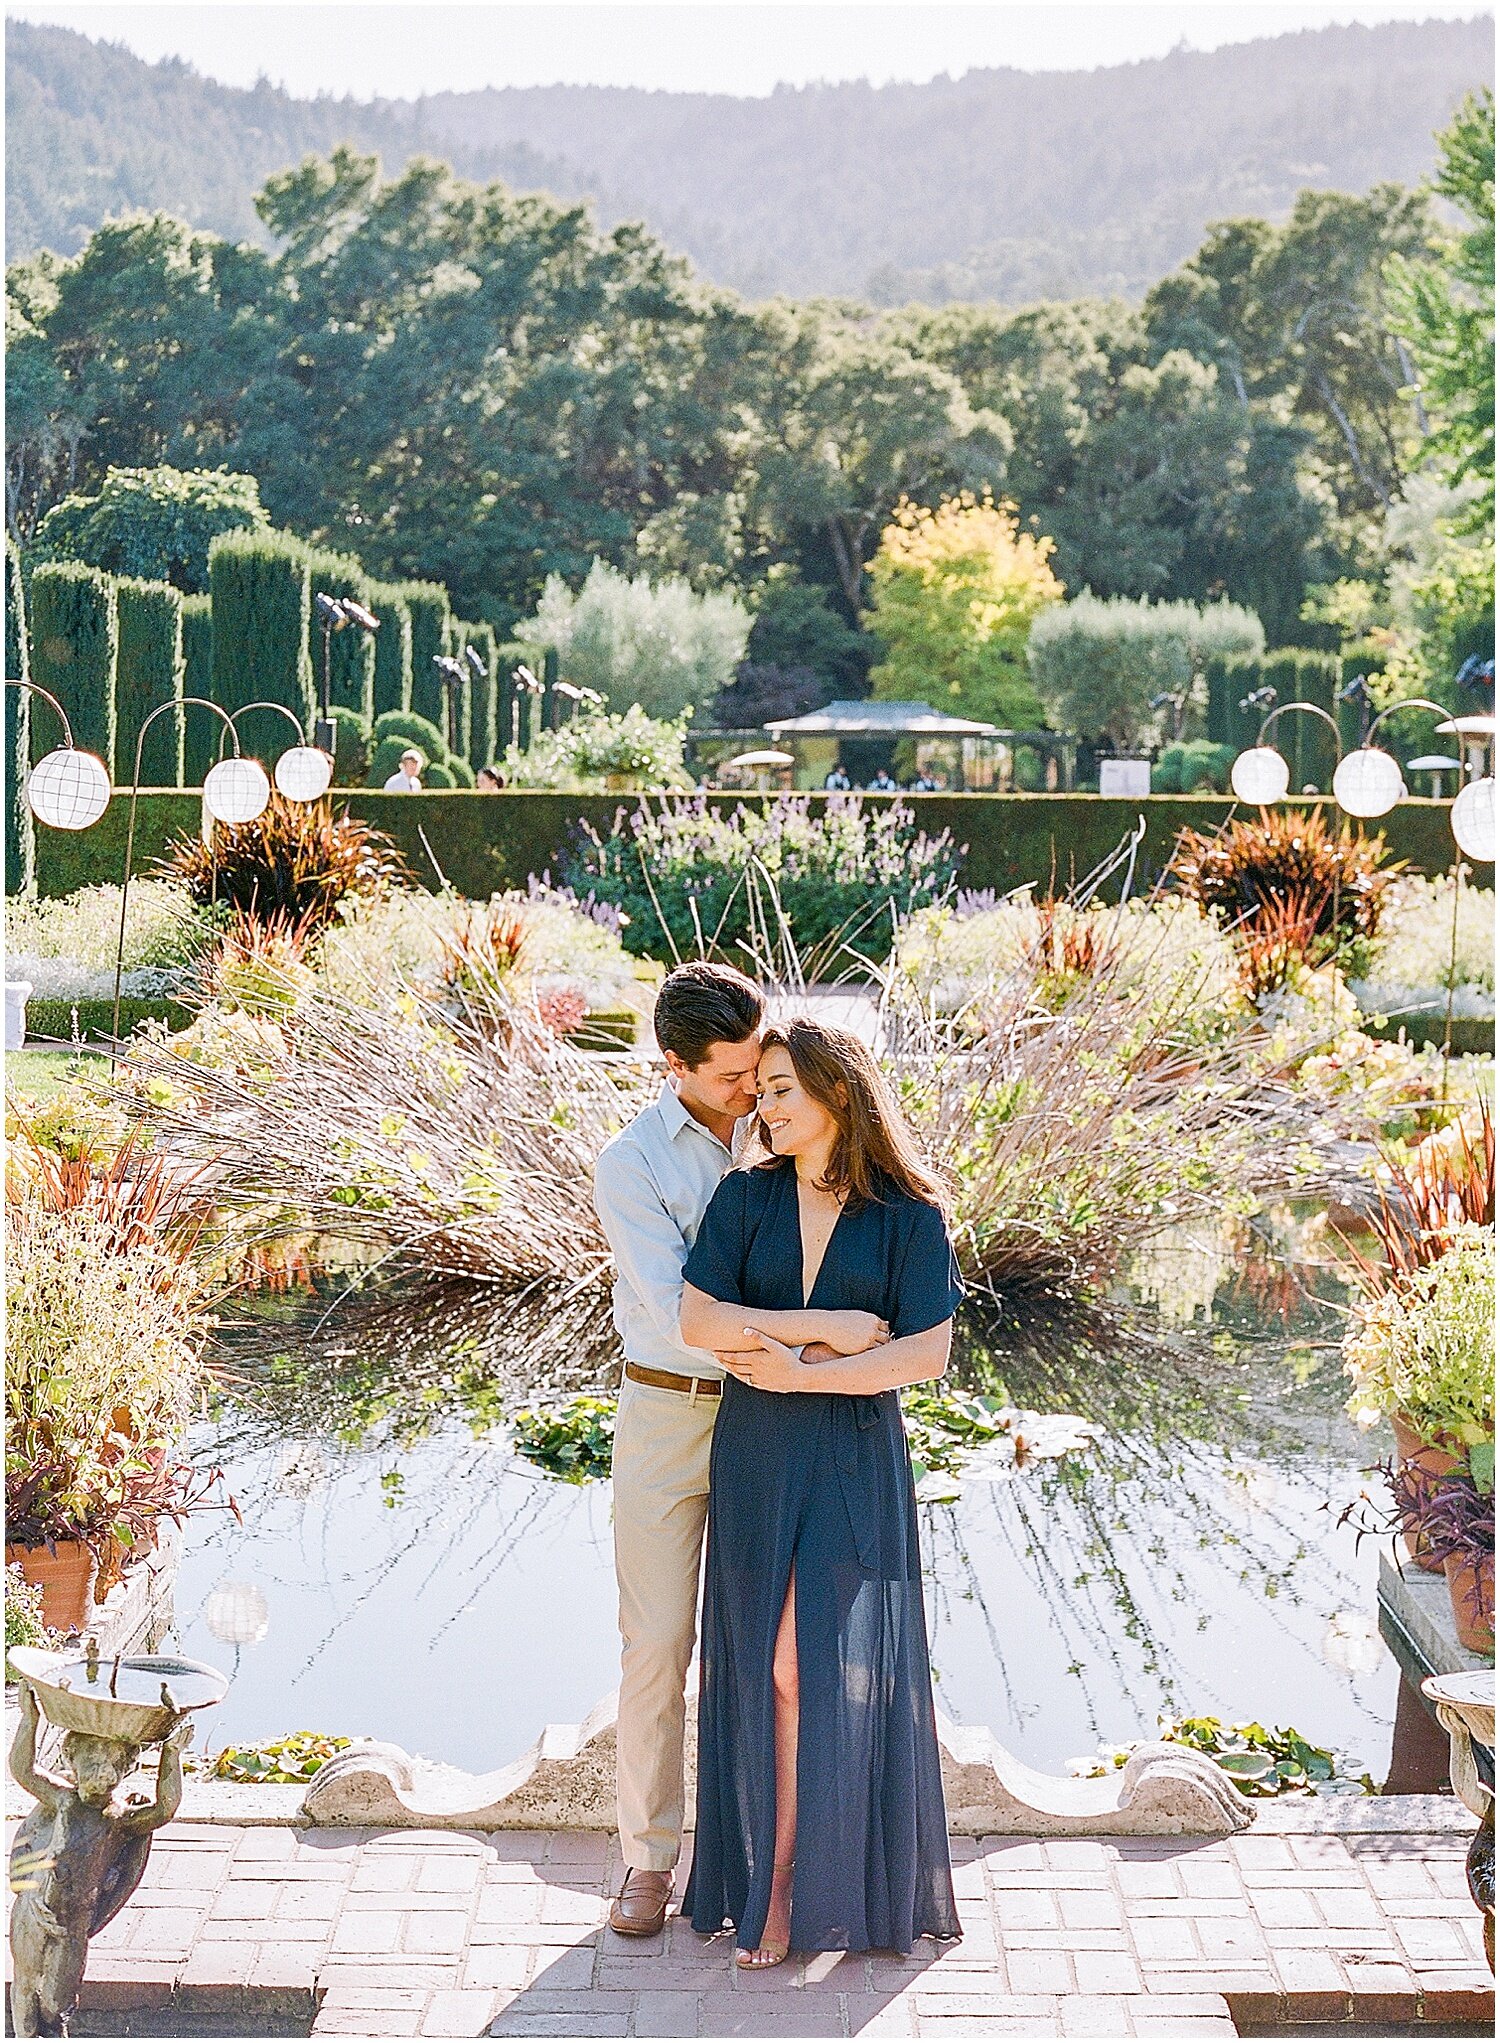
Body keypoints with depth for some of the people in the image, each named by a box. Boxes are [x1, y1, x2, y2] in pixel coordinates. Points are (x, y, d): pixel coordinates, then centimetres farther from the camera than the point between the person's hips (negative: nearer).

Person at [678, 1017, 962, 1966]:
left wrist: (801, 1372, -14)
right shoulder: (746, 1197, 3)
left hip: (856, 1458, -2)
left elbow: (928, 1353, -11)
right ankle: (775, 1888, 12)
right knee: (772, 1669, 4)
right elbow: (696, 1322, -9)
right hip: (756, 1458, 2)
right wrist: (826, 1326, -15)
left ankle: (854, 1883, 13)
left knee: (854, 1670, 0)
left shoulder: (908, 1213, -3)